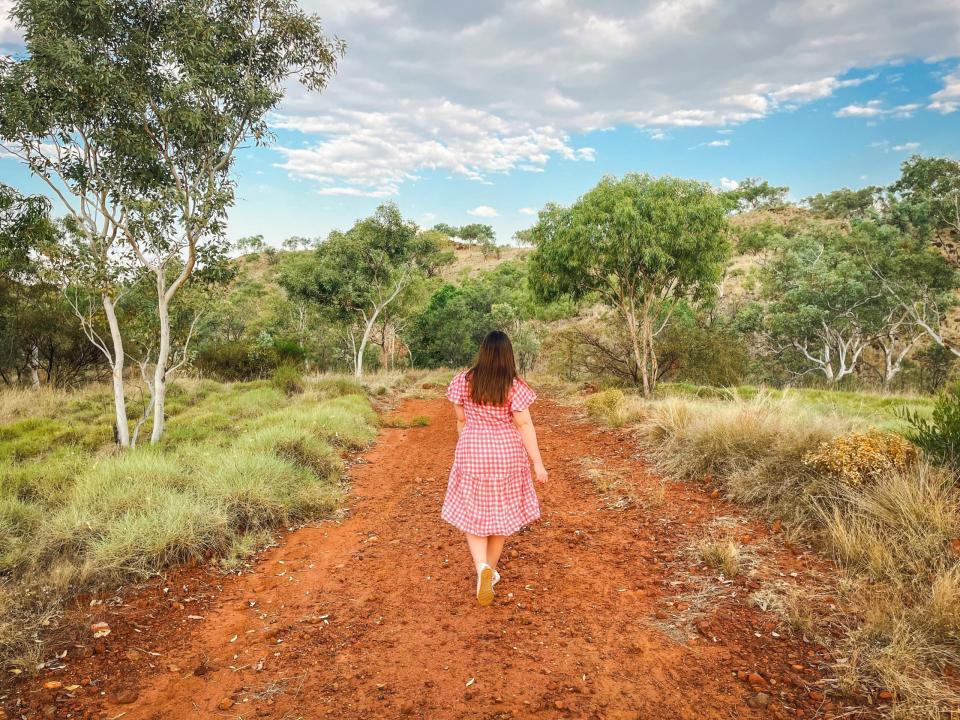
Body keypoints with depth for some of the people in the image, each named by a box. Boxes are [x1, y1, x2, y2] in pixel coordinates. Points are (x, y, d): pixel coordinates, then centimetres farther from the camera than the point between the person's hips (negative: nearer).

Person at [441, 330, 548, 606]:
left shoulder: (464, 381, -6)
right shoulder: (515, 386, -12)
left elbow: (461, 420, 2)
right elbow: (525, 426, -12)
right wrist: (538, 463, -7)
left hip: (472, 453, 0)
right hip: (507, 454, 0)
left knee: (473, 513, 11)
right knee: (501, 512, 16)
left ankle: (482, 567, -10)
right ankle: (491, 571, 28)